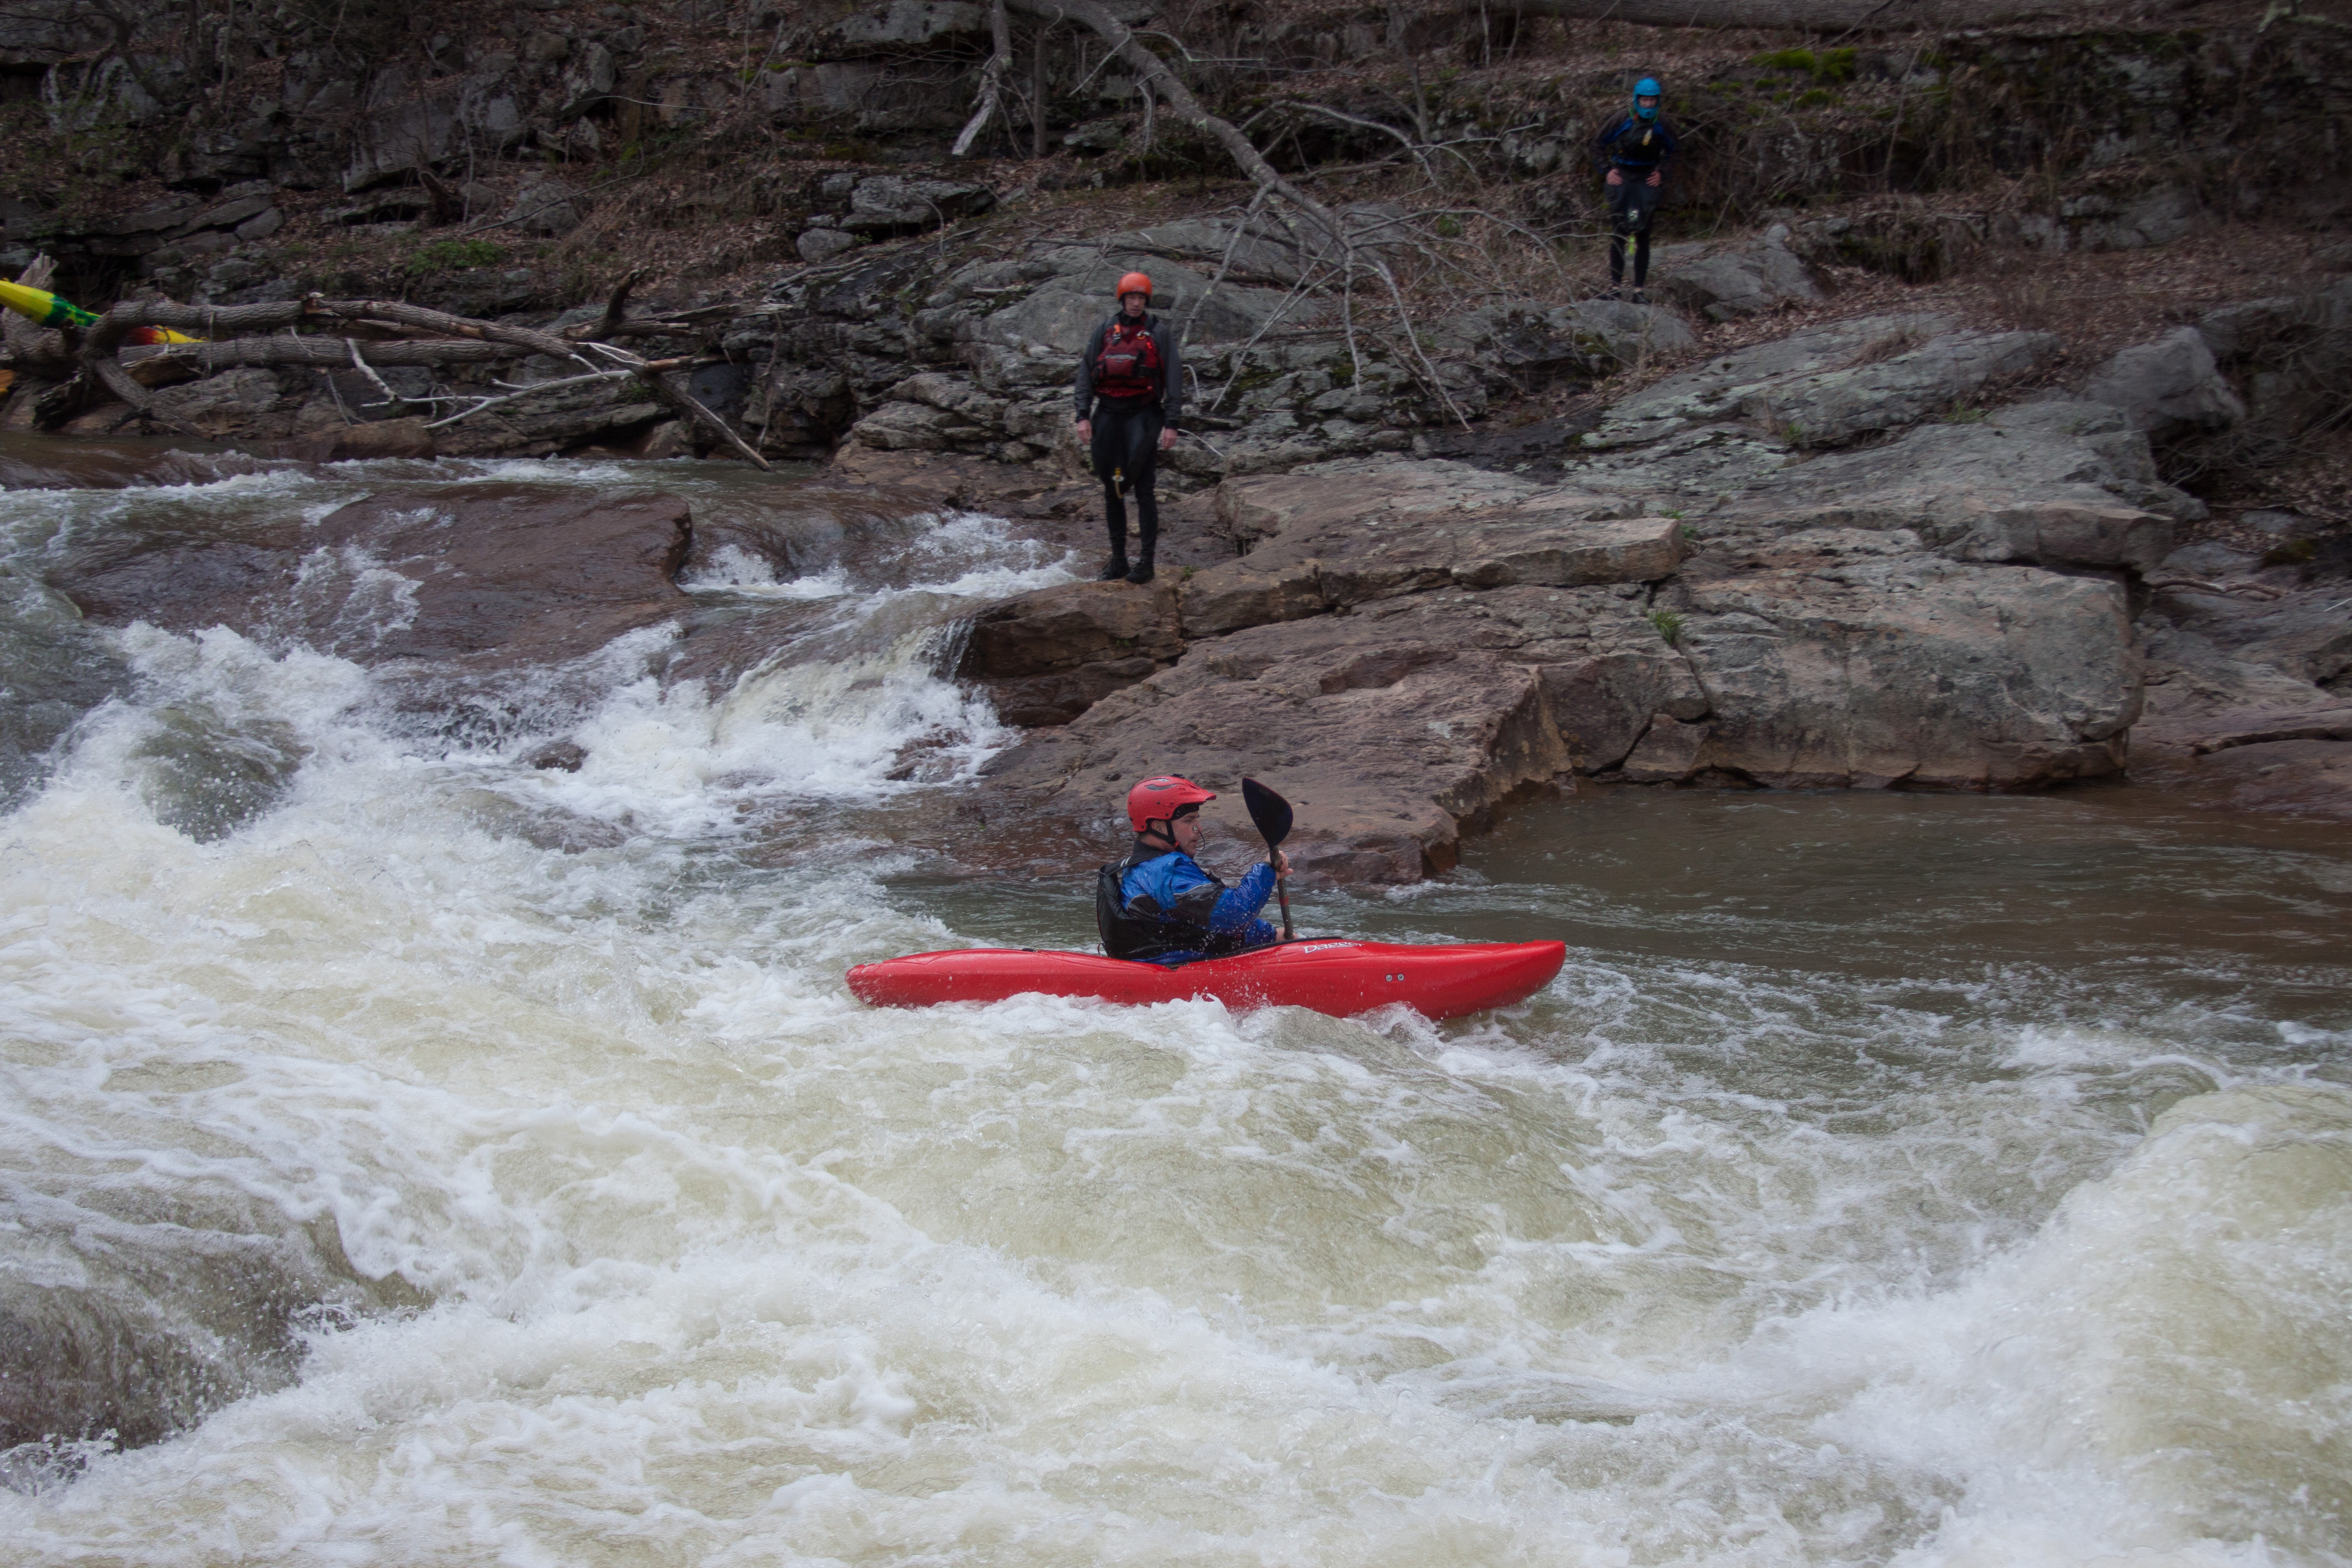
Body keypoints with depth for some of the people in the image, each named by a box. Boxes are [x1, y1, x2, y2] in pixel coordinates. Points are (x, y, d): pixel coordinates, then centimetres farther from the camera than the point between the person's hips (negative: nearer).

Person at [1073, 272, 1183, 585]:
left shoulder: (1159, 333, 1)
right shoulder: (1105, 332, 9)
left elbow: (1174, 379, -1)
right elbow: (1085, 374, 9)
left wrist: (1171, 424, -8)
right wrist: (1083, 416, -1)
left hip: (1143, 416, -4)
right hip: (1108, 415, 4)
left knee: (1143, 489, -7)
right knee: (1111, 490, 7)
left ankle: (1147, 561, -4)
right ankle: (1118, 560, 14)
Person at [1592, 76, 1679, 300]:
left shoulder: (1661, 126, -3)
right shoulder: (1622, 122, -7)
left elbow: (1671, 150, 15)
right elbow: (1598, 145, 5)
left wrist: (1660, 171, 3)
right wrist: (1607, 170, -3)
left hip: (1647, 180, 1)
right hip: (1622, 177, -1)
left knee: (1643, 235, -4)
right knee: (1618, 233, -5)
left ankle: (1639, 289, -1)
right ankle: (1615, 285, -2)